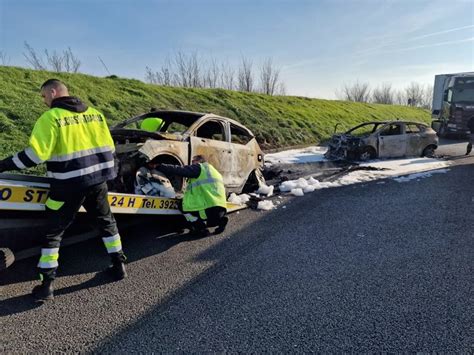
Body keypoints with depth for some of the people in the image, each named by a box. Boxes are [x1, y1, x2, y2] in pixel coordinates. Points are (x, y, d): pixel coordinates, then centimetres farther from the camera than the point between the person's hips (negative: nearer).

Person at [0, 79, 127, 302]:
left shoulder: (50, 117, -9)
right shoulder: (95, 113, 9)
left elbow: (36, 154, -17)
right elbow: (109, 147, 10)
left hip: (69, 184, -5)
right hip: (98, 180, 5)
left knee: (53, 231, 9)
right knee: (106, 221, 21)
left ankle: (46, 285, 14)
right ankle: (119, 265, 28)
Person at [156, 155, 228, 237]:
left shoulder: (199, 167, 3)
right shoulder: (215, 171, 28)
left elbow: (179, 170, -5)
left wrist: (158, 166, 2)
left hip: (208, 210, -8)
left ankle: (202, 229, -4)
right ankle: (219, 220, 8)